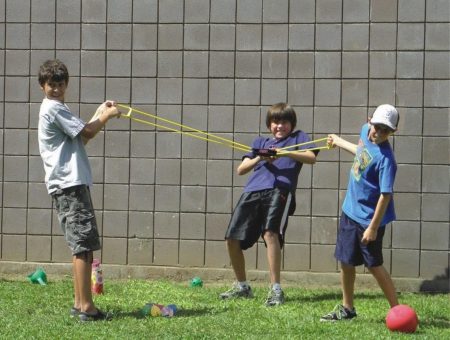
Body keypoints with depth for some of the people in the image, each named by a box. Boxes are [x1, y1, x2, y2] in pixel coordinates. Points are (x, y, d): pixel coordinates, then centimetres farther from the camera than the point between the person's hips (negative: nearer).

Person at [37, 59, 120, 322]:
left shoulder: (56, 108, 23)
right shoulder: (53, 108, -9)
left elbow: (80, 139, 23)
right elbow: (87, 132, -11)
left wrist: (100, 114, 18)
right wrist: (107, 116, 5)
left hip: (71, 184, 11)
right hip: (69, 184, -11)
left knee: (82, 246, 12)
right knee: (83, 244, -13)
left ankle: (80, 304, 15)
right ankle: (86, 307, -15)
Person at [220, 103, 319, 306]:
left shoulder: (297, 138, 18)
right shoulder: (260, 142, 29)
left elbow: (311, 157, -2)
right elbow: (241, 169, 19)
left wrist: (285, 153, -15)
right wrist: (259, 159, 0)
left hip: (280, 189, -5)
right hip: (253, 191, 5)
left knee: (270, 233, -28)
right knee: (232, 239, -1)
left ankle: (275, 289, -24)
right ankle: (242, 286, 19)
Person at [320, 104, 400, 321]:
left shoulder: (385, 158, -25)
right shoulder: (365, 131, -1)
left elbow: (385, 195, -24)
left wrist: (373, 227, -23)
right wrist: (339, 142, 38)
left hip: (369, 219, -8)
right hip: (350, 211, 8)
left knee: (374, 266, -2)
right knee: (346, 262, 15)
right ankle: (347, 309, 29)